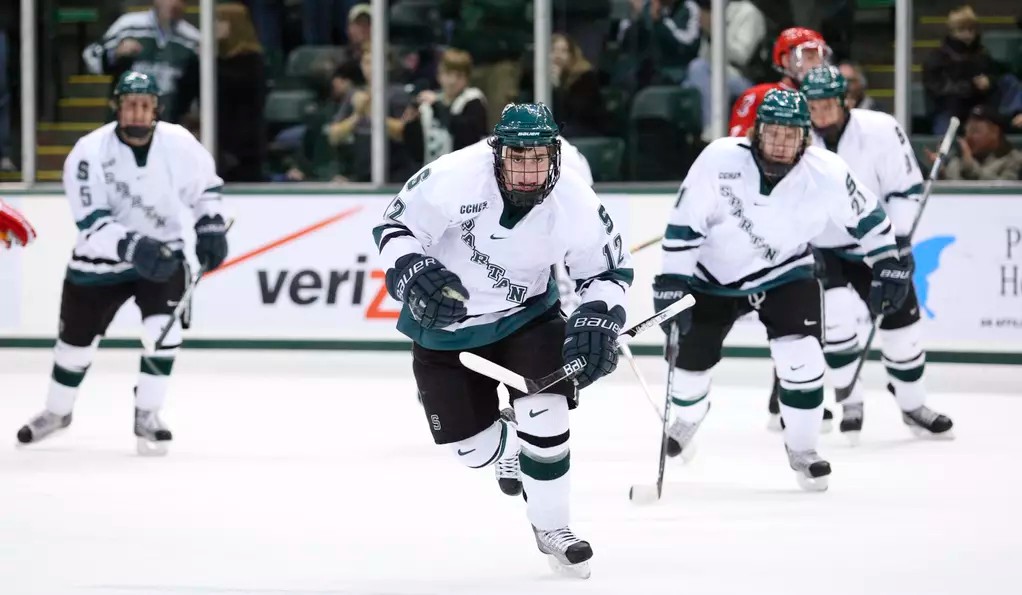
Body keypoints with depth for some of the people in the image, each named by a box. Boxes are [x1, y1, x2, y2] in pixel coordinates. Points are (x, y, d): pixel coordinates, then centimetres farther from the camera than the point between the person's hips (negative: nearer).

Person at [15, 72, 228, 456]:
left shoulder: (178, 143, -14)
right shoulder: (90, 152, -22)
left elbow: (205, 185, 6)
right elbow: (91, 223, -27)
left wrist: (210, 225, -7)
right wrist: (131, 246, -41)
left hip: (162, 251, 0)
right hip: (101, 259, 0)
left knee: (163, 330, -21)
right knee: (77, 339, 13)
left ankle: (147, 416, -4)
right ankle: (56, 412, 40)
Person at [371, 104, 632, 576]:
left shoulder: (575, 202, -21)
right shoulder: (454, 178, -30)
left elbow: (608, 268, -6)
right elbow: (396, 227, -17)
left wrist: (597, 324, -21)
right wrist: (415, 275, -35)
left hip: (527, 314, 1)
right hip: (446, 325, -1)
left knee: (544, 413, -18)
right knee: (472, 445, 2)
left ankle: (551, 527, 4)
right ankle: (505, 447, 42)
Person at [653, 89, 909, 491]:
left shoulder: (826, 173, -23)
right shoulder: (720, 160, -27)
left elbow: (866, 214, -5)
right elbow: (685, 221, -19)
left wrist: (889, 264, -2)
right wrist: (673, 279, -20)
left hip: (784, 274, 0)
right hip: (715, 274, 0)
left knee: (801, 359, -17)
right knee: (690, 356, 7)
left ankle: (802, 449, 3)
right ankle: (686, 420, 41)